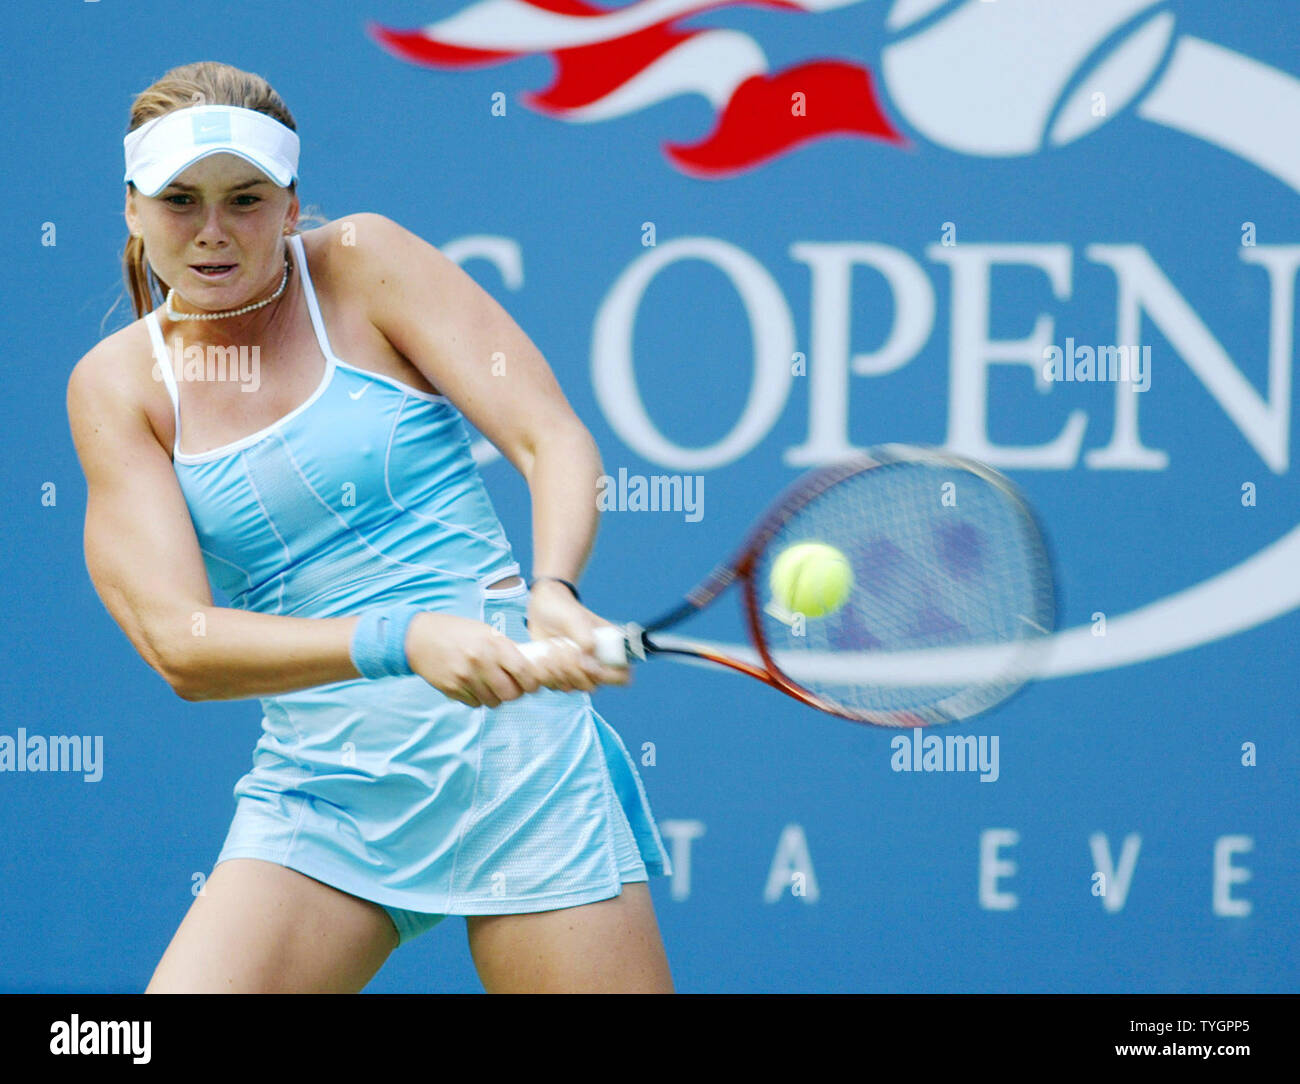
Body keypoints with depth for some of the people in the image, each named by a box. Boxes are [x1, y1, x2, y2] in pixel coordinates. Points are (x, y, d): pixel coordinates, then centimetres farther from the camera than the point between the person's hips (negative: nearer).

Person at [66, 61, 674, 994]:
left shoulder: (363, 264, -1)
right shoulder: (117, 386, 2)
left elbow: (556, 441, -7)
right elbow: (181, 646, -10)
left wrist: (553, 592, -29)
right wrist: (403, 641, -26)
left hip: (515, 750, -1)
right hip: (318, 799, 1)